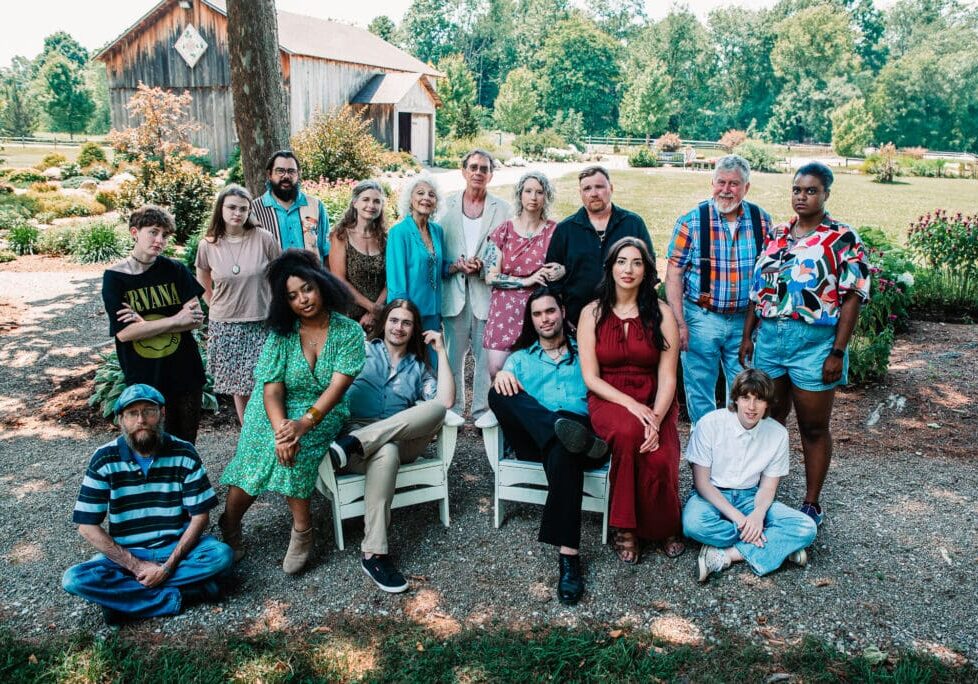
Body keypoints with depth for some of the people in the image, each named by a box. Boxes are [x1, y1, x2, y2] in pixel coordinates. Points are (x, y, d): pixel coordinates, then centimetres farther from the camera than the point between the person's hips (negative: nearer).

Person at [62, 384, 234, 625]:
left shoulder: (184, 453, -9)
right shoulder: (104, 459, -9)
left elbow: (200, 515, -7)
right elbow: (88, 526, -9)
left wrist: (169, 565, -19)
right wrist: (136, 565, -16)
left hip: (176, 547, 0)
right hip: (126, 554, 0)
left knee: (221, 554, -29)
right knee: (74, 579, -27)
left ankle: (124, 599, -21)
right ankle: (184, 593, -24)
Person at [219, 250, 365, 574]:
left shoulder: (349, 331, -8)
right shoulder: (281, 334, -4)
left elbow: (337, 385, -17)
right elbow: (272, 389, -12)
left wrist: (304, 422, -31)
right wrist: (281, 430, -31)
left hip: (323, 413, -1)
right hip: (278, 411, 2)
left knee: (294, 448, -31)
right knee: (257, 453, -24)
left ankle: (301, 531, -16)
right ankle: (230, 526, -4)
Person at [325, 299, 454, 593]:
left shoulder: (418, 367, 22)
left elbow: (445, 401, 3)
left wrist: (441, 351, 6)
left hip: (403, 440, 3)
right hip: (354, 426, -2)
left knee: (436, 409, -29)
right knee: (386, 453, -40)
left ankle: (354, 444, -37)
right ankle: (373, 554, -39)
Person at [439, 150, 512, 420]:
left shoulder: (502, 209, 6)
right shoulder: (447, 205, 9)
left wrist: (482, 267, -13)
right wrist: (456, 265, -9)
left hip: (487, 292, -1)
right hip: (455, 290, 1)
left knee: (486, 355, -1)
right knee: (454, 354, 6)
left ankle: (483, 412, 10)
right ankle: (453, 410, 17)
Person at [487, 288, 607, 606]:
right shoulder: (521, 357, 28)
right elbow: (503, 380, 11)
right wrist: (501, 376, -15)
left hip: (579, 424, -2)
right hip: (533, 440, 2)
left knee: (561, 452, -40)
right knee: (499, 393, -27)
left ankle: (568, 555, -45)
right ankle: (579, 439, -46)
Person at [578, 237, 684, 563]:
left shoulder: (661, 313, 3)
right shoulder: (592, 313, 3)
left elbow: (667, 377, -2)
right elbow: (590, 377, -2)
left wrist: (656, 418, -19)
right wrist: (631, 404, -17)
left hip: (655, 403, 1)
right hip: (608, 400, 0)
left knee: (659, 459, -29)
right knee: (629, 431, -36)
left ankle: (665, 528, 4)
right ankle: (625, 529, -16)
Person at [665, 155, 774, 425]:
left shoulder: (762, 220, 2)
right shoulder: (691, 221, -6)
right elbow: (674, 274, -7)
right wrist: (679, 324, -13)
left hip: (745, 320, 2)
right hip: (701, 318, -2)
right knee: (699, 390, 7)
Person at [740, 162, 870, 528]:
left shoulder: (842, 239, -5)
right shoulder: (777, 235, 11)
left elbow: (853, 297, -9)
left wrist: (838, 352, -14)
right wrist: (747, 335, 10)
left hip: (814, 343, -5)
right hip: (768, 338, 5)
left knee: (814, 428, 6)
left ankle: (812, 504, 20)